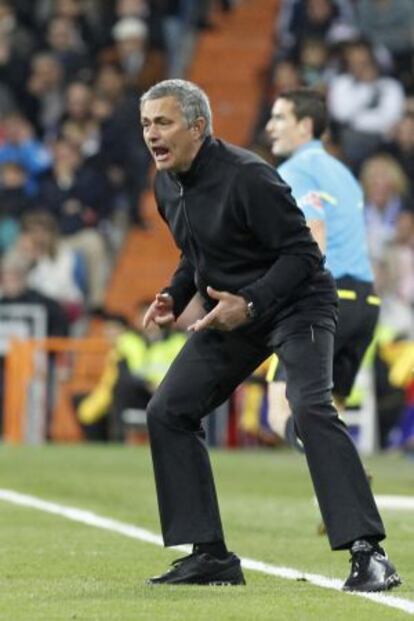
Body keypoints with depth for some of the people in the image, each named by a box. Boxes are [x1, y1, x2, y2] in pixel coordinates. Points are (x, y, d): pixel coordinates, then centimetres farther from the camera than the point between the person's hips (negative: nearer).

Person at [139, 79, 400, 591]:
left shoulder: (246, 177, -23)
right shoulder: (167, 186, 3)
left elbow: (302, 253, -23)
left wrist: (249, 303, -33)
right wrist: (173, 297, 0)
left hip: (296, 305, -9)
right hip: (230, 315, 9)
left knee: (310, 408, -29)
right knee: (167, 413, 1)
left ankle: (368, 554, -33)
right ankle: (210, 557, 6)